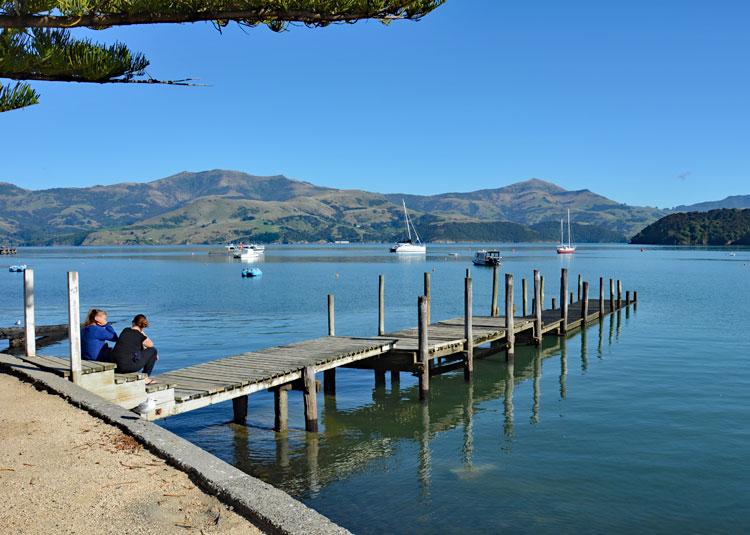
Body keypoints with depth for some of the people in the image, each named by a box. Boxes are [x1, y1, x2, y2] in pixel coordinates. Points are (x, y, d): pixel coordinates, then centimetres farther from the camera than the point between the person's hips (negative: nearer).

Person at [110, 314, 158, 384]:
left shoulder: (125, 330, 13)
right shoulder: (140, 336, -3)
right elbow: (151, 345, 16)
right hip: (129, 366, -7)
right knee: (153, 350, 12)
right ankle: (145, 378, 15)